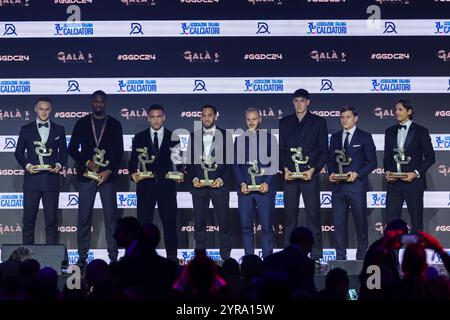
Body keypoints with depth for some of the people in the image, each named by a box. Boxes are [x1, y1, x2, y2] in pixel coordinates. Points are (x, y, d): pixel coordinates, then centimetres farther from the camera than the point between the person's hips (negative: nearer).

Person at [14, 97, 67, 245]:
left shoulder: (59, 130, 10)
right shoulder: (26, 129, 8)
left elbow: (63, 152, 13)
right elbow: (19, 152, 9)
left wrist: (59, 165, -6)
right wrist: (27, 165, -8)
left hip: (51, 179, 0)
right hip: (32, 179, 0)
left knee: (52, 218, 1)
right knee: (29, 218, 0)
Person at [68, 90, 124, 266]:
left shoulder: (115, 124, 8)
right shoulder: (82, 123, 9)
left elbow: (119, 152, 4)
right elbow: (72, 149, 6)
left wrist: (109, 171, -8)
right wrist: (88, 163, -7)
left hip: (108, 175, 0)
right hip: (86, 175, 0)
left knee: (111, 216, -2)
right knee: (84, 216, -1)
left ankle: (113, 255, 2)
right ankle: (82, 256, 3)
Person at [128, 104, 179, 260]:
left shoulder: (173, 137, 7)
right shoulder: (139, 137, 8)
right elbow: (133, 160, 5)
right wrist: (133, 174, -15)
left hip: (167, 185, 0)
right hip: (145, 185, 0)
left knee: (170, 222, 3)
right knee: (144, 222, 2)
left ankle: (172, 256, 10)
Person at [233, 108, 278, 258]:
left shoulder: (269, 138, 7)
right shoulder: (240, 139, 13)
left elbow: (274, 164, 4)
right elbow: (236, 164, 11)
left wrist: (267, 183, -9)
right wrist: (242, 183, -4)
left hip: (265, 187, -2)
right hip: (245, 188, 2)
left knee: (267, 226, -4)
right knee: (246, 226, 0)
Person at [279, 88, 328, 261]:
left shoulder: (318, 122, 6)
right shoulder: (284, 122, 13)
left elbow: (324, 150, 4)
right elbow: (280, 149, 11)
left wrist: (313, 170, -9)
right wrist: (284, 169, -4)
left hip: (310, 174, -2)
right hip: (290, 174, 2)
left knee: (313, 213, -4)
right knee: (289, 214, 2)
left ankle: (316, 253, 0)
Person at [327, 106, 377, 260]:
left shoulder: (365, 137, 2)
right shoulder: (335, 137, 14)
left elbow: (372, 162, -1)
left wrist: (357, 173, -14)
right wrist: (331, 173, -2)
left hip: (357, 184, -3)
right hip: (338, 185, 3)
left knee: (360, 221, 2)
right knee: (339, 222, 3)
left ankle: (362, 255, 13)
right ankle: (340, 256, 9)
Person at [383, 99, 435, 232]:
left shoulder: (421, 131, -1)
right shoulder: (390, 131, 12)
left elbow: (430, 157, -2)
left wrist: (416, 173, -13)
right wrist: (387, 172, -2)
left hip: (413, 182, -3)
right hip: (394, 182, 4)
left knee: (416, 221, 3)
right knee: (391, 220, 1)